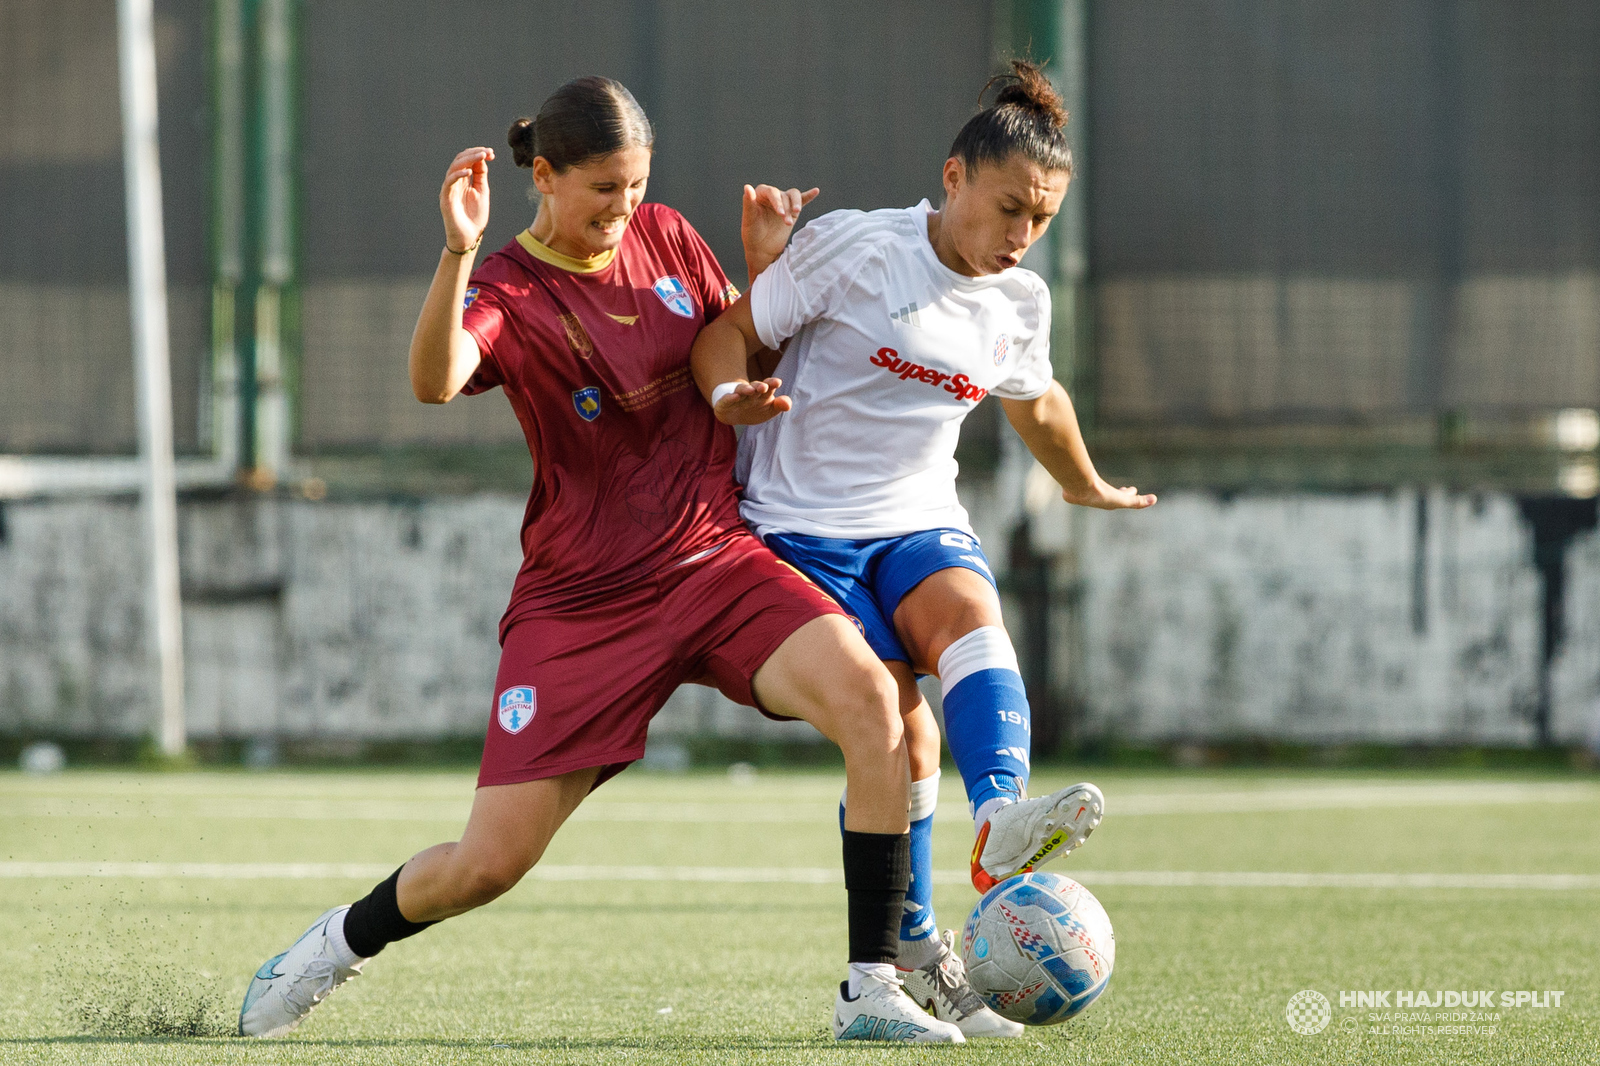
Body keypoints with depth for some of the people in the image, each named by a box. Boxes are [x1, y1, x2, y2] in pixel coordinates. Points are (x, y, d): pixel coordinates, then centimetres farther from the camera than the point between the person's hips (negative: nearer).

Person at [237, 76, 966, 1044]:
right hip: (581, 599, -3)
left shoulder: (666, 239, 8)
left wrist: (768, 265, 3)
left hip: (719, 562, 3)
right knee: (488, 863, -5)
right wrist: (460, 252, -43)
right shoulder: (506, 290, -8)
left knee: (868, 695, -26)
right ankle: (342, 943, 29)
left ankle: (871, 993, -21)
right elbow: (435, 381, -29)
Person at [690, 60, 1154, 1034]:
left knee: (972, 617, -30)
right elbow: (732, 331, -4)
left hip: (921, 521, 4)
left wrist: (1087, 486, 45)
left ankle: (999, 825, -53)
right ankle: (911, 950, -10)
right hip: (804, 525, -4)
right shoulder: (853, 249, -9)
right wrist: (730, 396, -25)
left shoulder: (1020, 304, 8)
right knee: (896, 716, -19)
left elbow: (1036, 403, 30)